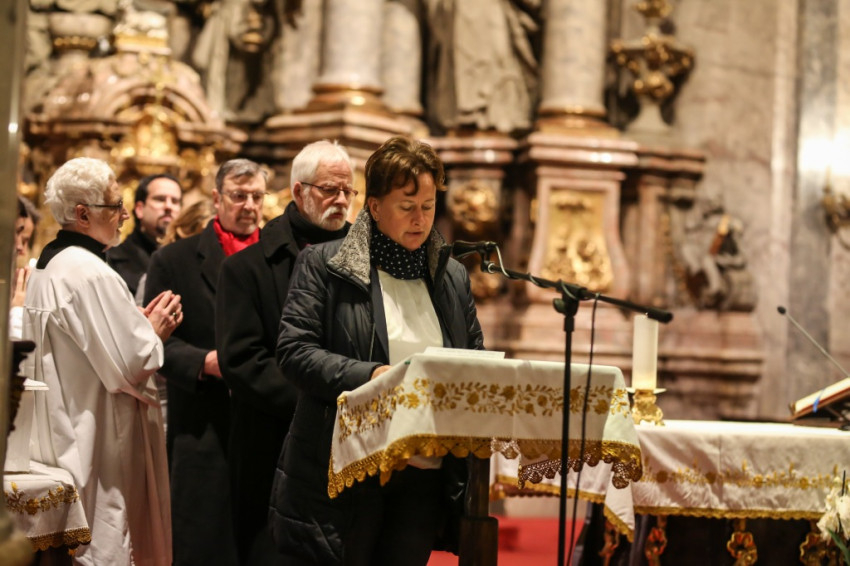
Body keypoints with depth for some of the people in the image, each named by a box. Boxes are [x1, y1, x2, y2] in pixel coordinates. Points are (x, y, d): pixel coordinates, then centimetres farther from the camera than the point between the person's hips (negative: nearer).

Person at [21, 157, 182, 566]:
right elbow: (130, 366, -21)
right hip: (100, 443, -10)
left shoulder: (44, 267, 9)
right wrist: (154, 331, -3)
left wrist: (138, 324, 9)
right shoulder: (92, 274, -20)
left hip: (59, 436, 10)